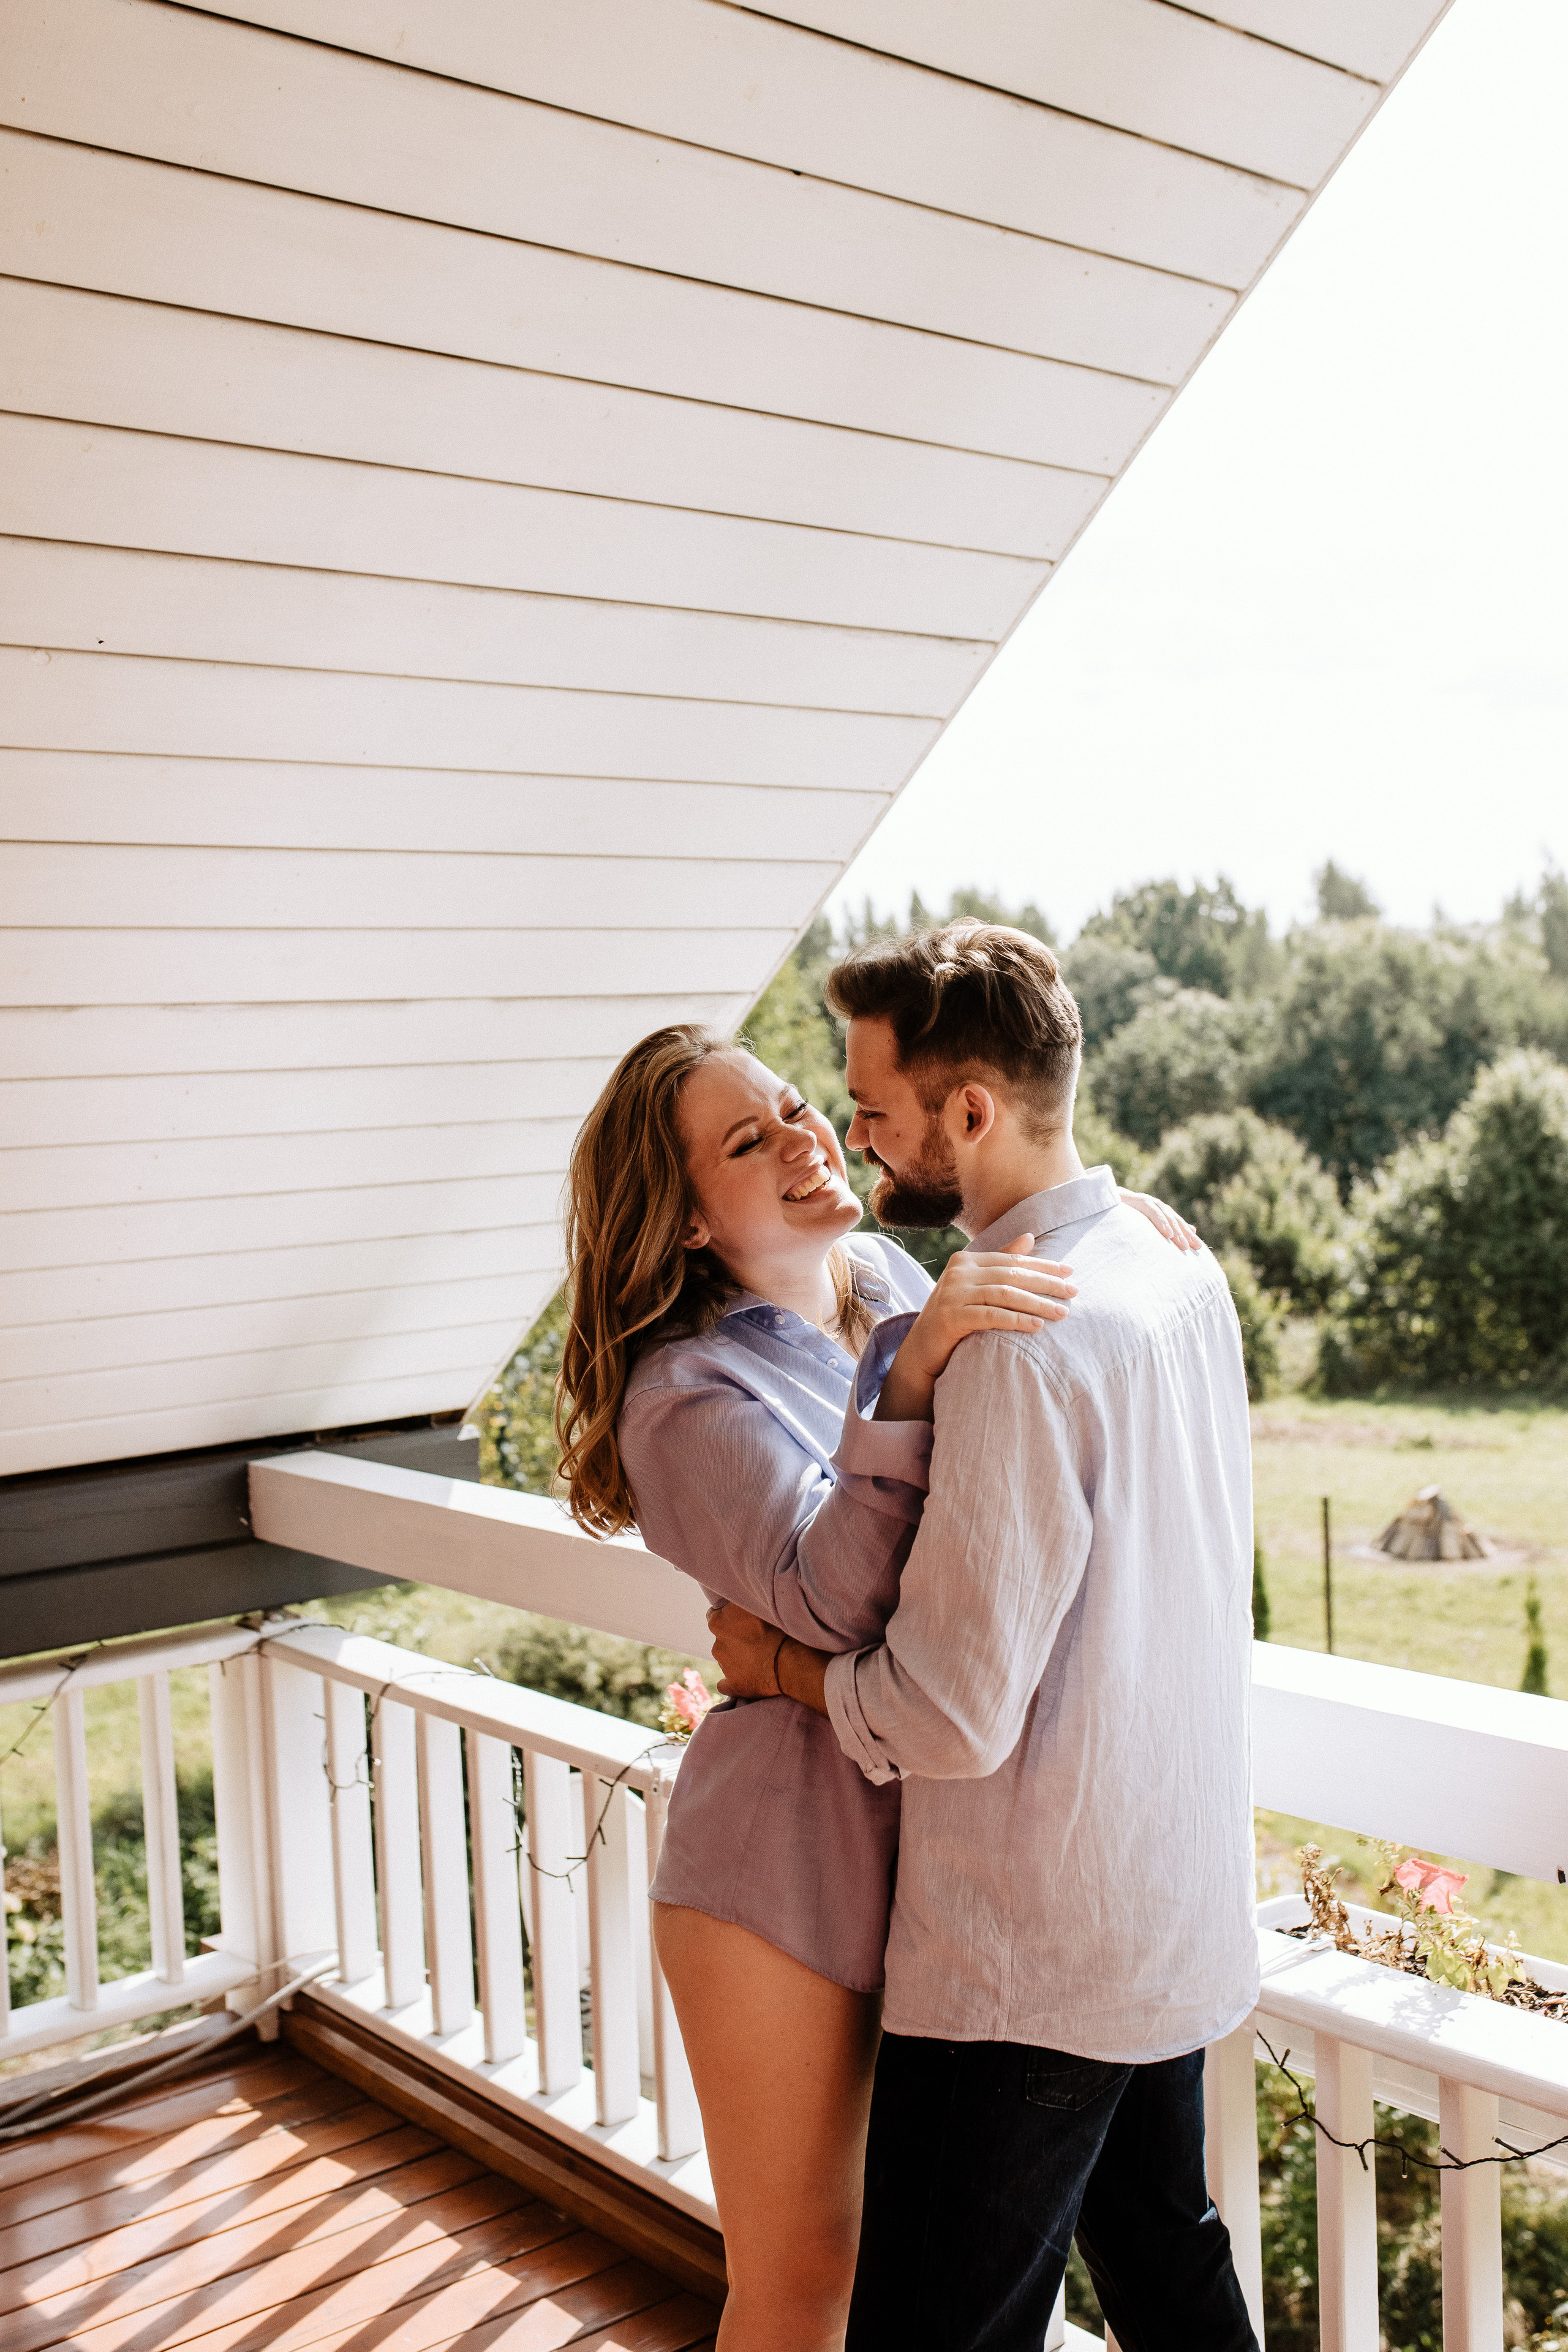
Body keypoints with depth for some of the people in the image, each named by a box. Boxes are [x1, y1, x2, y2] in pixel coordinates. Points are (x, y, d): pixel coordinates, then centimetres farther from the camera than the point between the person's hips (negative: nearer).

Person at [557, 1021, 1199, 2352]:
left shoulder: (895, 1276, 4)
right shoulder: (687, 1394, -14)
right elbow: (833, 1597, -27)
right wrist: (913, 1368, -33)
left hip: (948, 1842, 6)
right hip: (795, 1863, -5)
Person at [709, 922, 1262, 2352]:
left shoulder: (1020, 1351, -27)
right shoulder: (1182, 1277, 2)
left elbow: (953, 1716, -26)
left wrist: (776, 1663, -9)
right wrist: (918, 1379, 5)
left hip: (1030, 1962, -9)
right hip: (1183, 1913, 9)